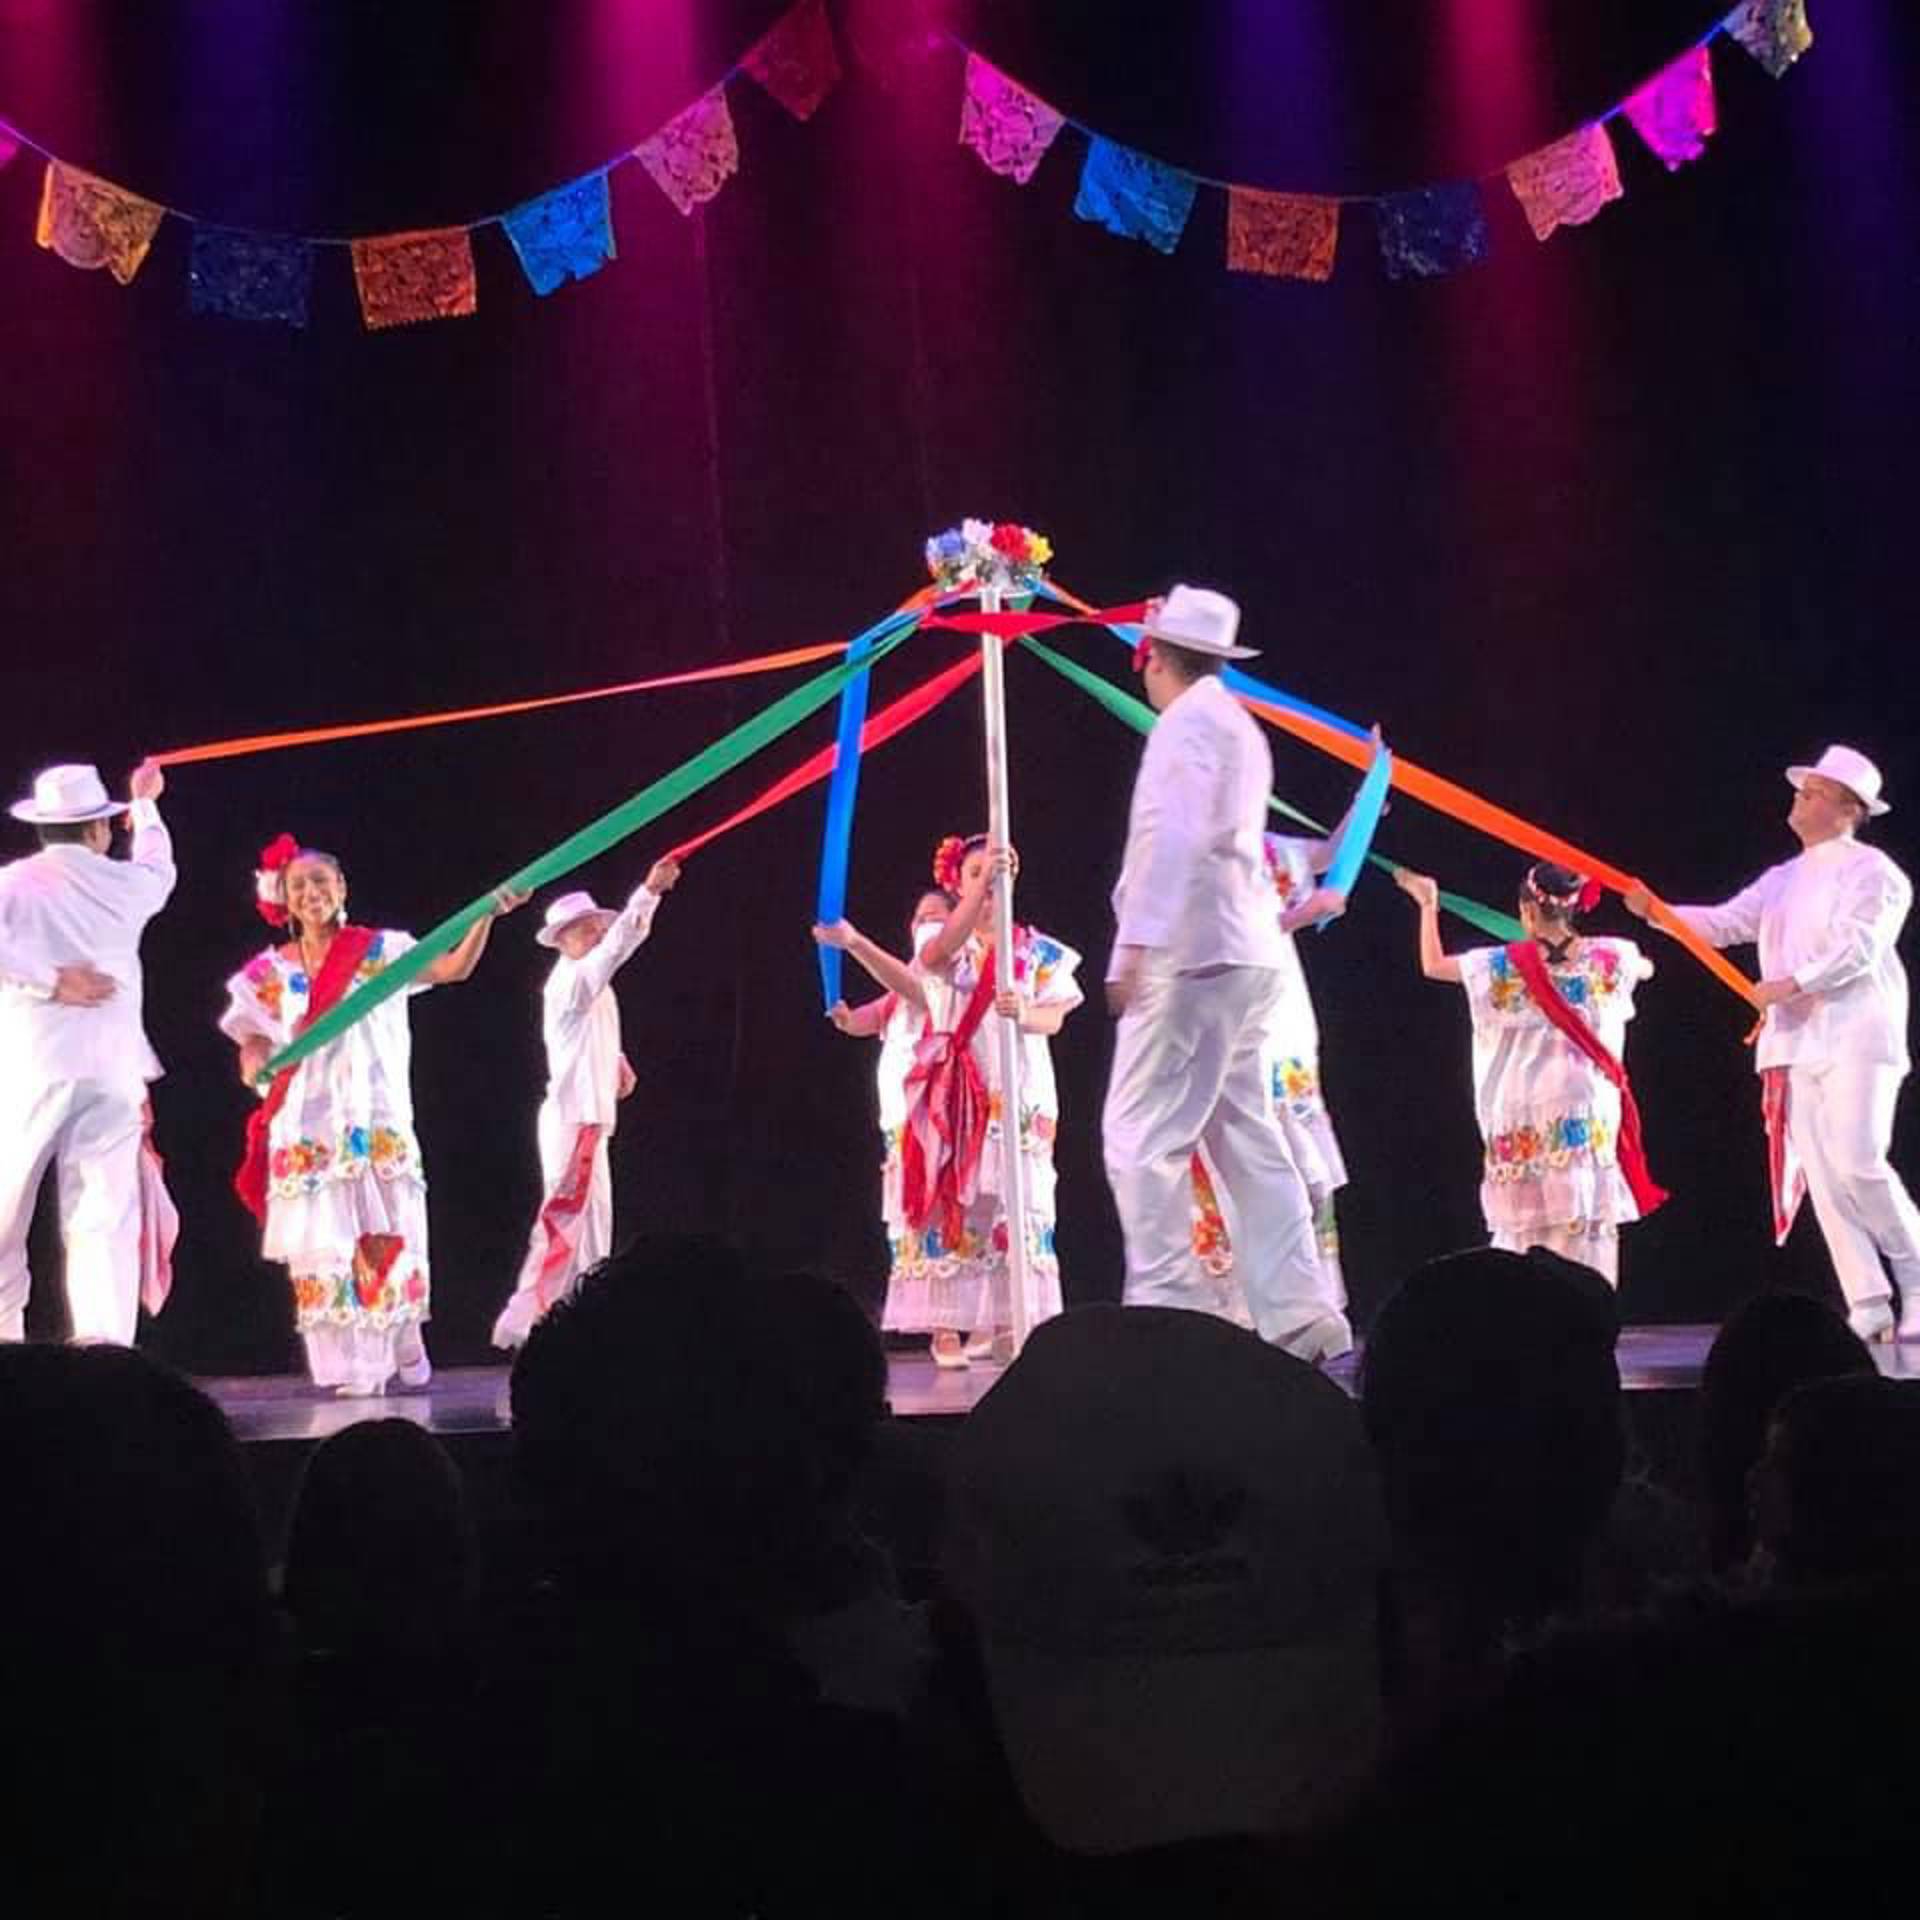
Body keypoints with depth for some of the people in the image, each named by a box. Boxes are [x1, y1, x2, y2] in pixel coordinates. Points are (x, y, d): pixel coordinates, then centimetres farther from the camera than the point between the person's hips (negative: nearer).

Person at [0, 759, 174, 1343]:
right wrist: (145, 804, 49)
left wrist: (47, 980, -9)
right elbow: (158, 867, 31)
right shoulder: (123, 885, 7)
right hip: (108, 1075, 1)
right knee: (103, 1224, -2)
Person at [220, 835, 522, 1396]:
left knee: (387, 1237, -3)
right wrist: (255, 1061, -15)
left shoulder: (379, 950, 2)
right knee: (322, 1242, -2)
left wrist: (487, 913, -23)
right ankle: (351, 1365, 2)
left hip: (376, 1121, -2)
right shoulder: (272, 971, 8)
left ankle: (404, 1348, 15)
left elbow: (455, 967, -9)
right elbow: (253, 1051, 9)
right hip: (306, 1127, 2)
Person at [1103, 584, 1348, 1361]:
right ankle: (1297, 1316, 5)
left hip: (1192, 955, -10)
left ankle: (1164, 1309, -13)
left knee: (1142, 1136, -10)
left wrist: (1135, 945, -23)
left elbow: (1176, 837, -19)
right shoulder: (1237, 726, 22)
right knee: (1247, 1139, 8)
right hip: (1242, 954, 10)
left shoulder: (1187, 723, -7)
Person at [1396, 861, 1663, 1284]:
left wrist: (1428, 905, 16)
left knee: (1525, 1220, 5)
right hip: (1587, 1107, 1)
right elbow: (1646, 968, 22)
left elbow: (1433, 964, 7)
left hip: (1525, 1112, -1)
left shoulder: (1505, 965, -5)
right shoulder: (1607, 957, 0)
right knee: (1589, 1219, 2)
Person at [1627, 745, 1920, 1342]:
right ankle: (1869, 1306, 0)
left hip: (1855, 1040, -7)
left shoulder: (1869, 870, -3)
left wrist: (1795, 983, -20)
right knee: (1823, 1178, 0)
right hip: (1797, 1046, 7)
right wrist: (1656, 911, 1)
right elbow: (1725, 923, 14)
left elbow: (1858, 946, -15)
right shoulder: (1783, 880, 20)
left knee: (1858, 1165, -16)